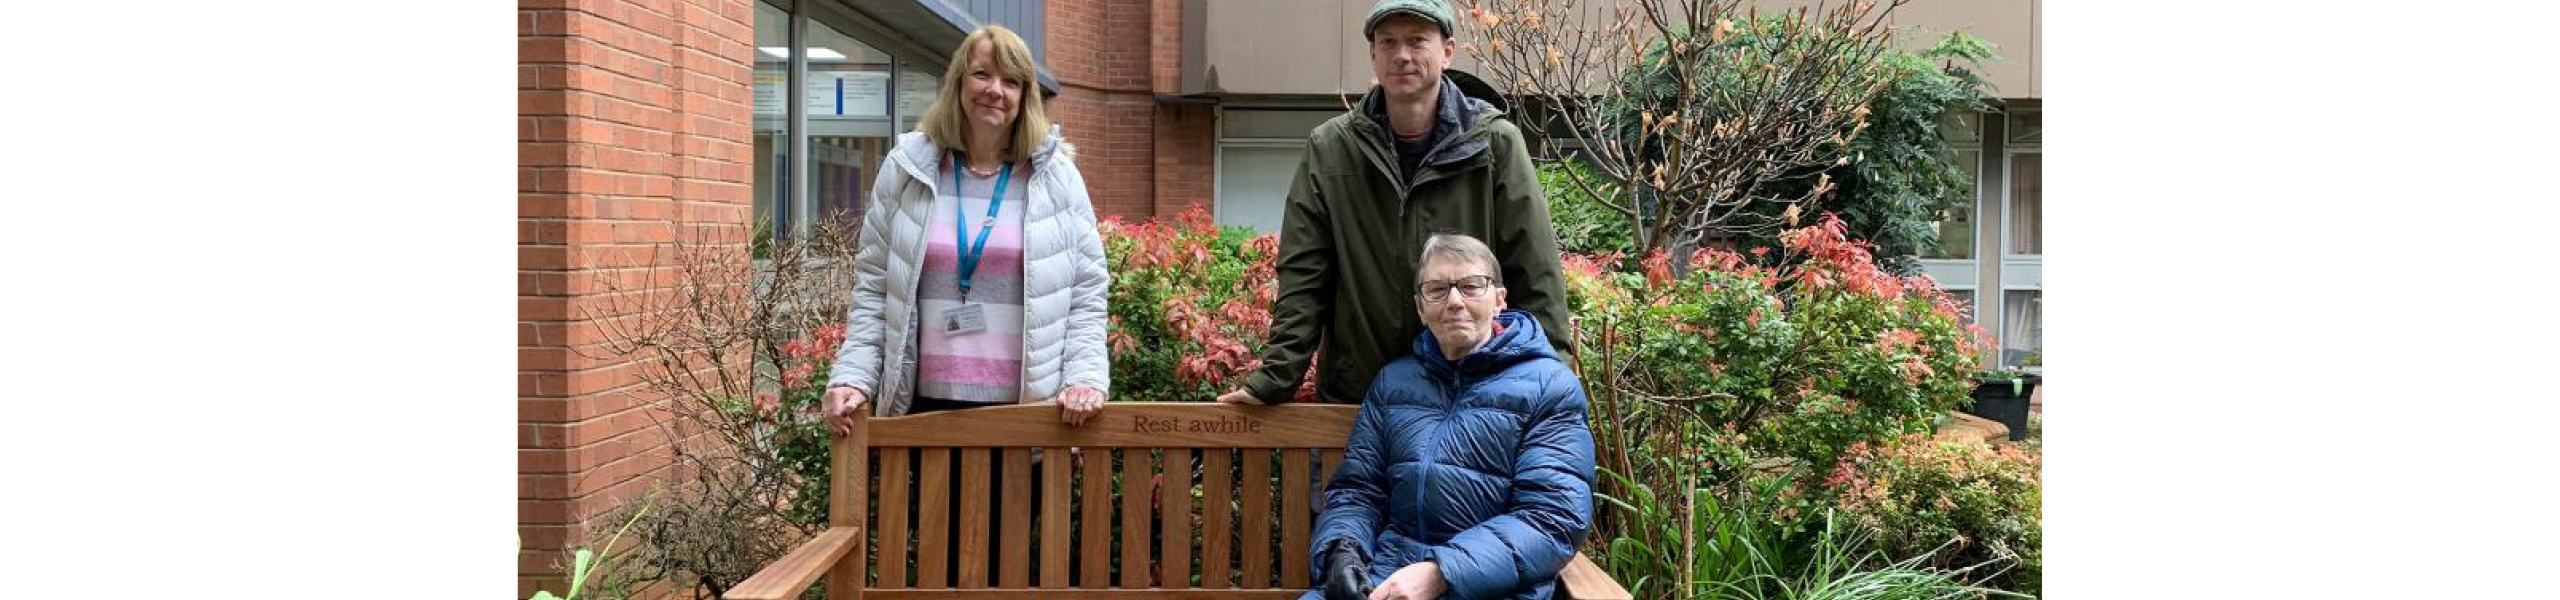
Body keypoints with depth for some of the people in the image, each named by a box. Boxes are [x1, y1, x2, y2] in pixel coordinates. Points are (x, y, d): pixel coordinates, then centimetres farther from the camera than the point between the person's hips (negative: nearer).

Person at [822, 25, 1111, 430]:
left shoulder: (1056, 178, 5)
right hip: (926, 405, 1)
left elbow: (1087, 294, 5)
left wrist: (1086, 378, -9)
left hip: (1027, 409, -1)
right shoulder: (907, 170, 7)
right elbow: (873, 288, 8)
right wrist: (852, 377, -2)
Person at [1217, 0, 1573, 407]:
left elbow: (1537, 277, -2)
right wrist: (1277, 377, -7)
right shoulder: (1328, 149, 2)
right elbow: (1302, 279, 0)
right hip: (1353, 395, 1)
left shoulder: (1496, 144, -1)